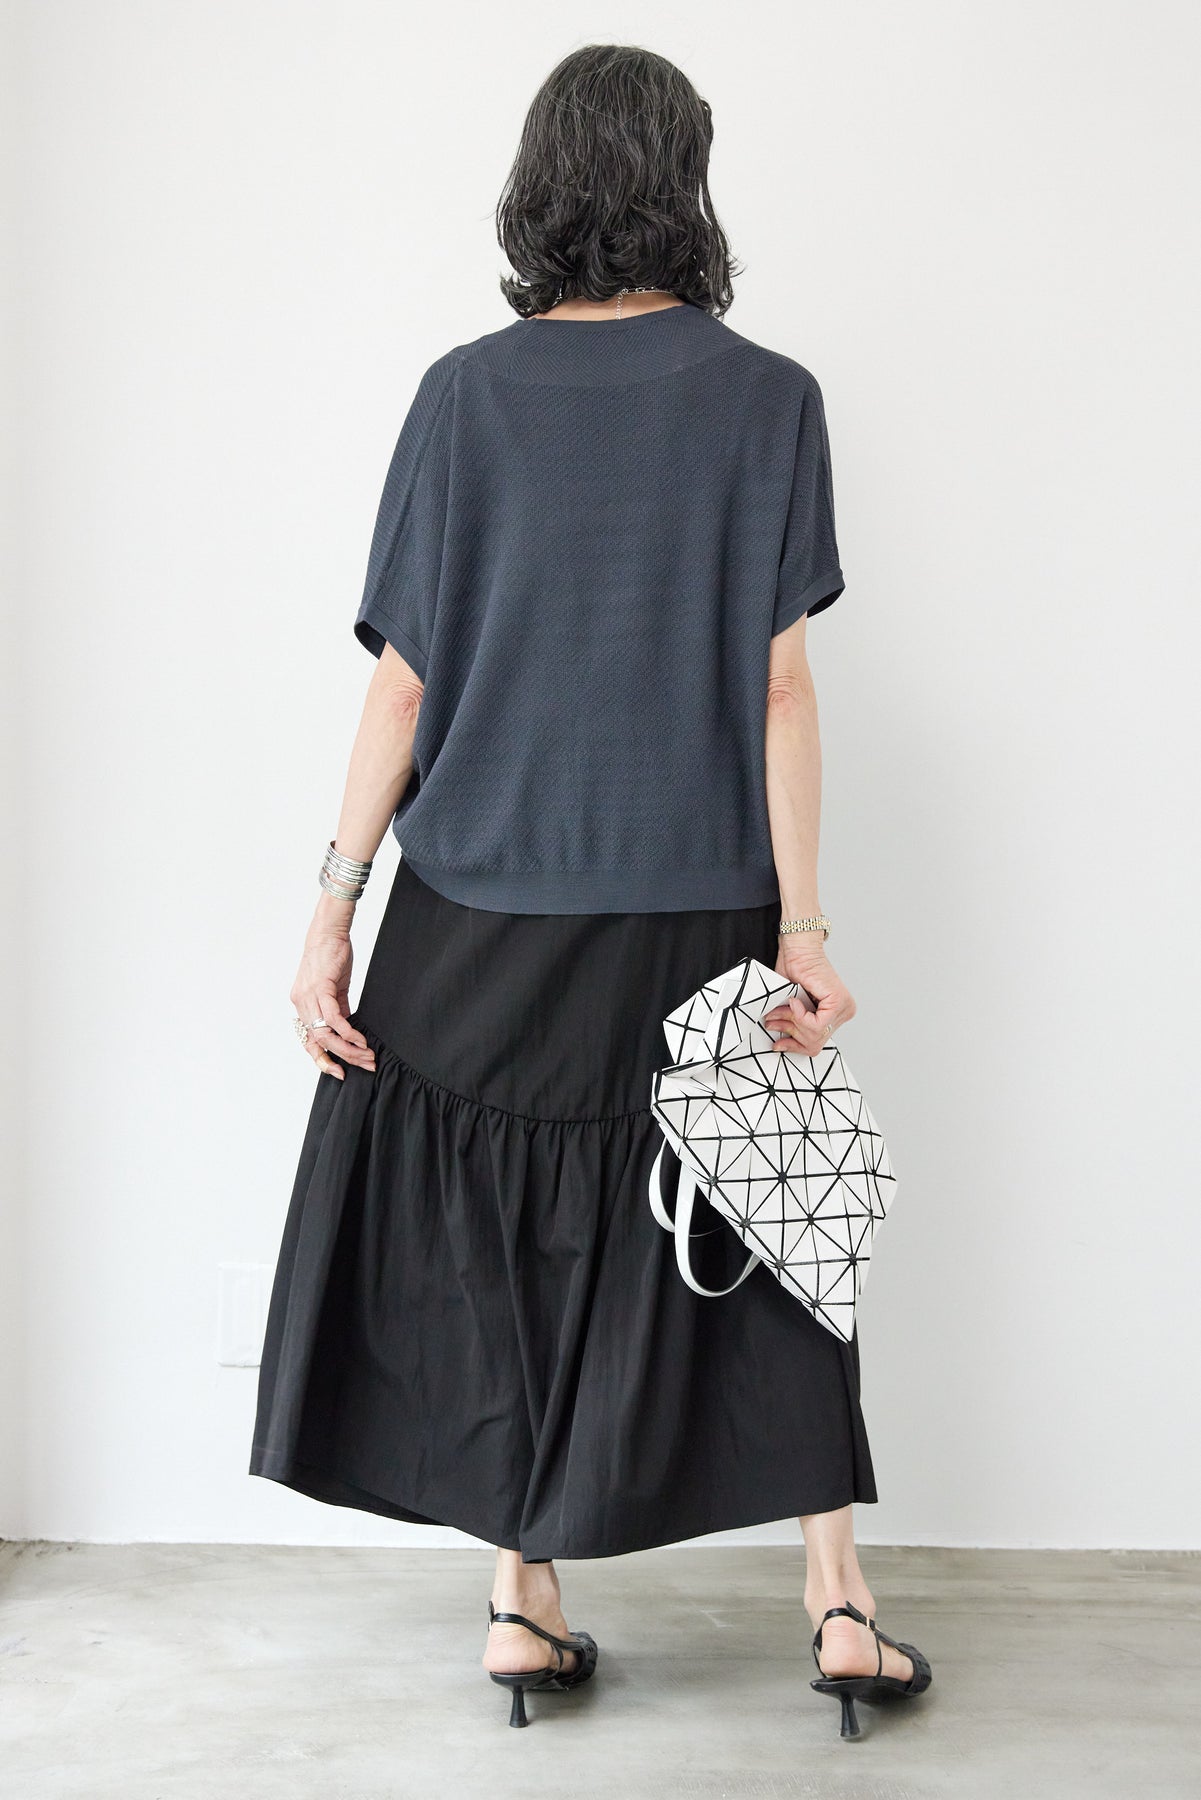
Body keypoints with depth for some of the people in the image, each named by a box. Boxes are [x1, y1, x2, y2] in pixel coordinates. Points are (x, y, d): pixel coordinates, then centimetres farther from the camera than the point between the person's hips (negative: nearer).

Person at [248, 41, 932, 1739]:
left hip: (482, 915, 1)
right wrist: (803, 927, -4)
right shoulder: (767, 396, -3)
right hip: (694, 906, 0)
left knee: (495, 1237, 13)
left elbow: (404, 680, -4)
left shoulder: (465, 394, -1)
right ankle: (839, 1600, 15)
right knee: (760, 1226, 13)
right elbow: (779, 684, -7)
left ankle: (526, 1607, 20)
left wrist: (334, 907, 0)